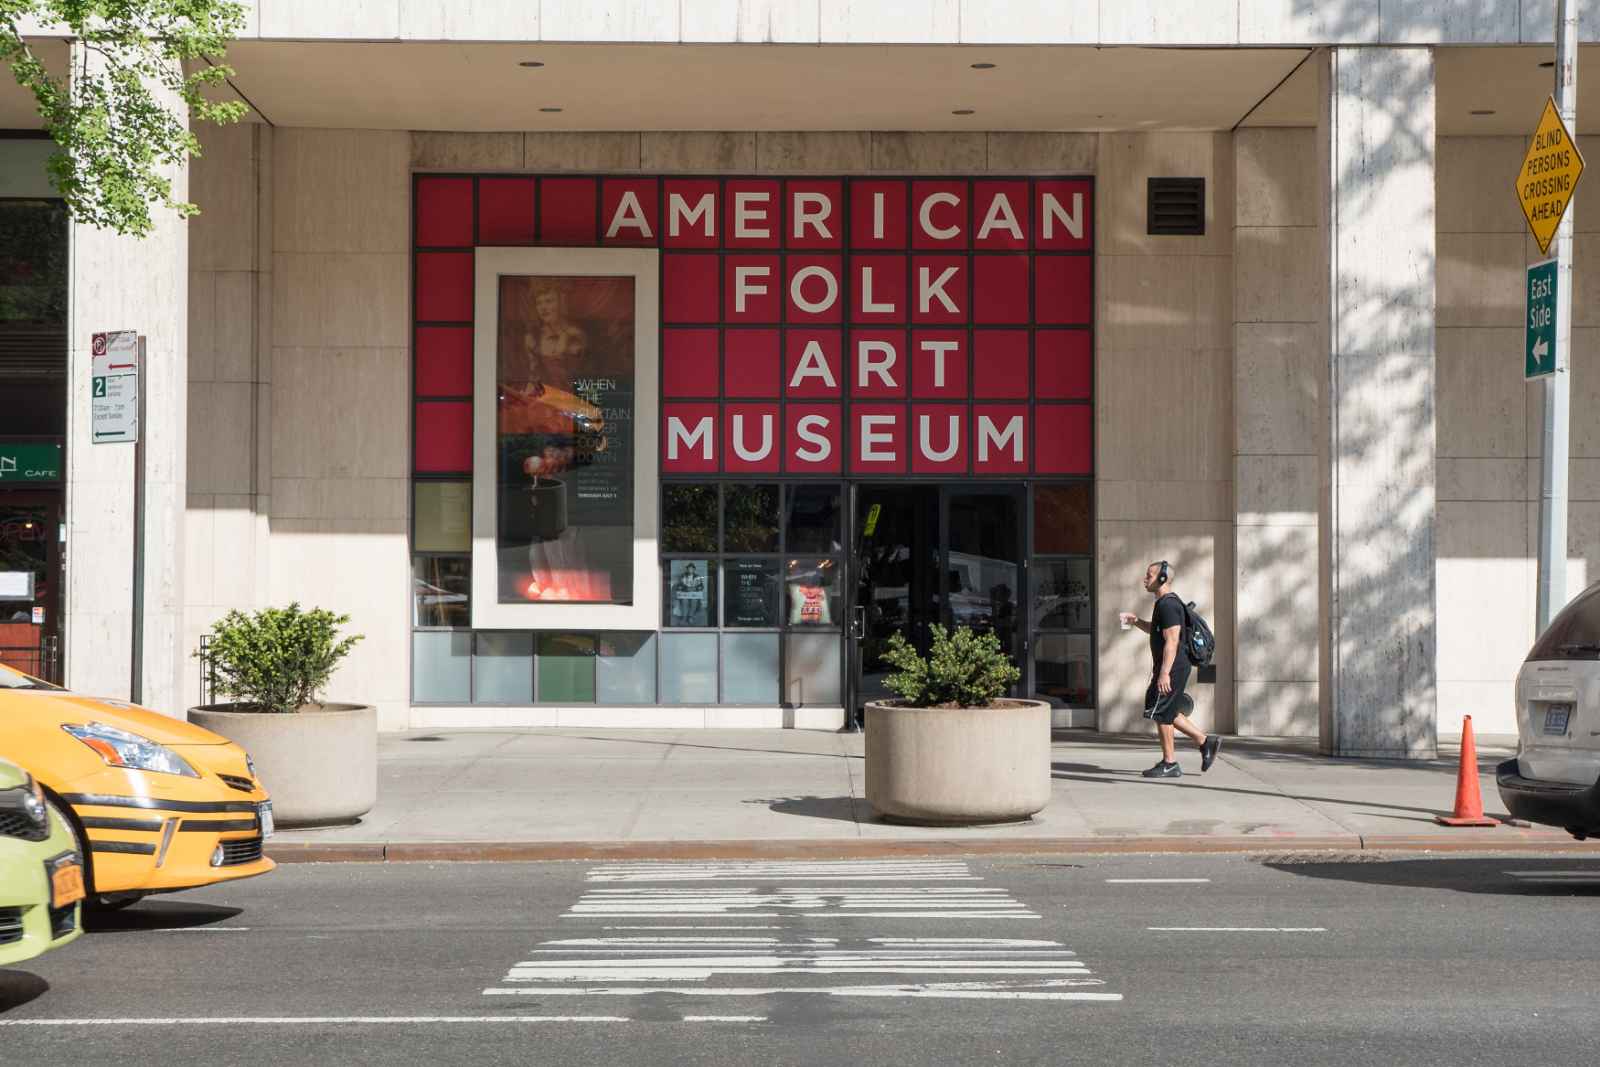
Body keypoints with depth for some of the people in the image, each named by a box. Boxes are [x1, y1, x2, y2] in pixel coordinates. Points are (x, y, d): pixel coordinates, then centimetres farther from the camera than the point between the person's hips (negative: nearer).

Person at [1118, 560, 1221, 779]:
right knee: (1167, 713, 16)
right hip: (1173, 668, 10)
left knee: (1160, 713, -3)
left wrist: (1164, 673, -27)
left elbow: (1171, 640, -24)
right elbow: (1156, 630, 32)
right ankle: (1205, 742, 19)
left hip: (1172, 668, -10)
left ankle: (1169, 764, 3)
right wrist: (1136, 621, 16)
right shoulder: (1164, 602, 16)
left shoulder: (1168, 605, -17)